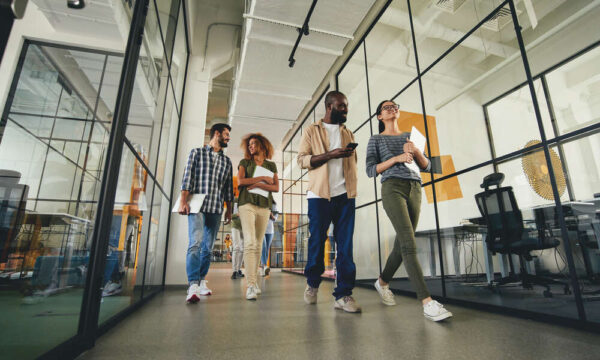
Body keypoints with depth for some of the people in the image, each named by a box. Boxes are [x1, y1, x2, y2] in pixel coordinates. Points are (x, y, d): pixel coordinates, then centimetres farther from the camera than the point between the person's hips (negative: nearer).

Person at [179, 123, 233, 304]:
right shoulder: (197, 152, 10)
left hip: (216, 209, 4)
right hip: (197, 206, -4)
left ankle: (201, 280, 18)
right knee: (196, 243, -17)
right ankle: (193, 286, -19)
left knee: (208, 247, 6)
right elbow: (188, 177, 0)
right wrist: (184, 201, -10)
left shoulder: (227, 161, 20)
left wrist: (229, 210, 13)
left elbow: (229, 188, 18)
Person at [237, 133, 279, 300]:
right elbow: (240, 181, -3)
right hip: (247, 203, -2)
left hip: (264, 206, 3)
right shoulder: (245, 162, 14)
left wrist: (258, 184, -8)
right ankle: (250, 285, -18)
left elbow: (276, 187, 6)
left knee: (258, 244, 4)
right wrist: (263, 178, -4)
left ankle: (254, 280, 15)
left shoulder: (271, 165, 17)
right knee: (249, 242, -16)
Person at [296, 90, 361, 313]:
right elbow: (302, 159, -3)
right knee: (317, 240, 3)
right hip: (320, 194, -3)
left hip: (345, 194, 4)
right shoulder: (312, 131, 9)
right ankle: (312, 283, 25)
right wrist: (330, 155, -15)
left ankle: (343, 294, 4)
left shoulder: (348, 134, 22)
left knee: (345, 244, -2)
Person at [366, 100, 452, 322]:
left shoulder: (410, 136, 24)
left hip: (415, 189, 5)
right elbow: (371, 170, 2)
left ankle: (383, 282, 27)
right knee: (409, 244, -19)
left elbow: (427, 166, 18)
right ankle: (427, 302, -20)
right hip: (393, 188, -4)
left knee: (402, 244, 6)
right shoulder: (376, 140, 14)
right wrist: (396, 158, -9)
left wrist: (415, 151, -2)